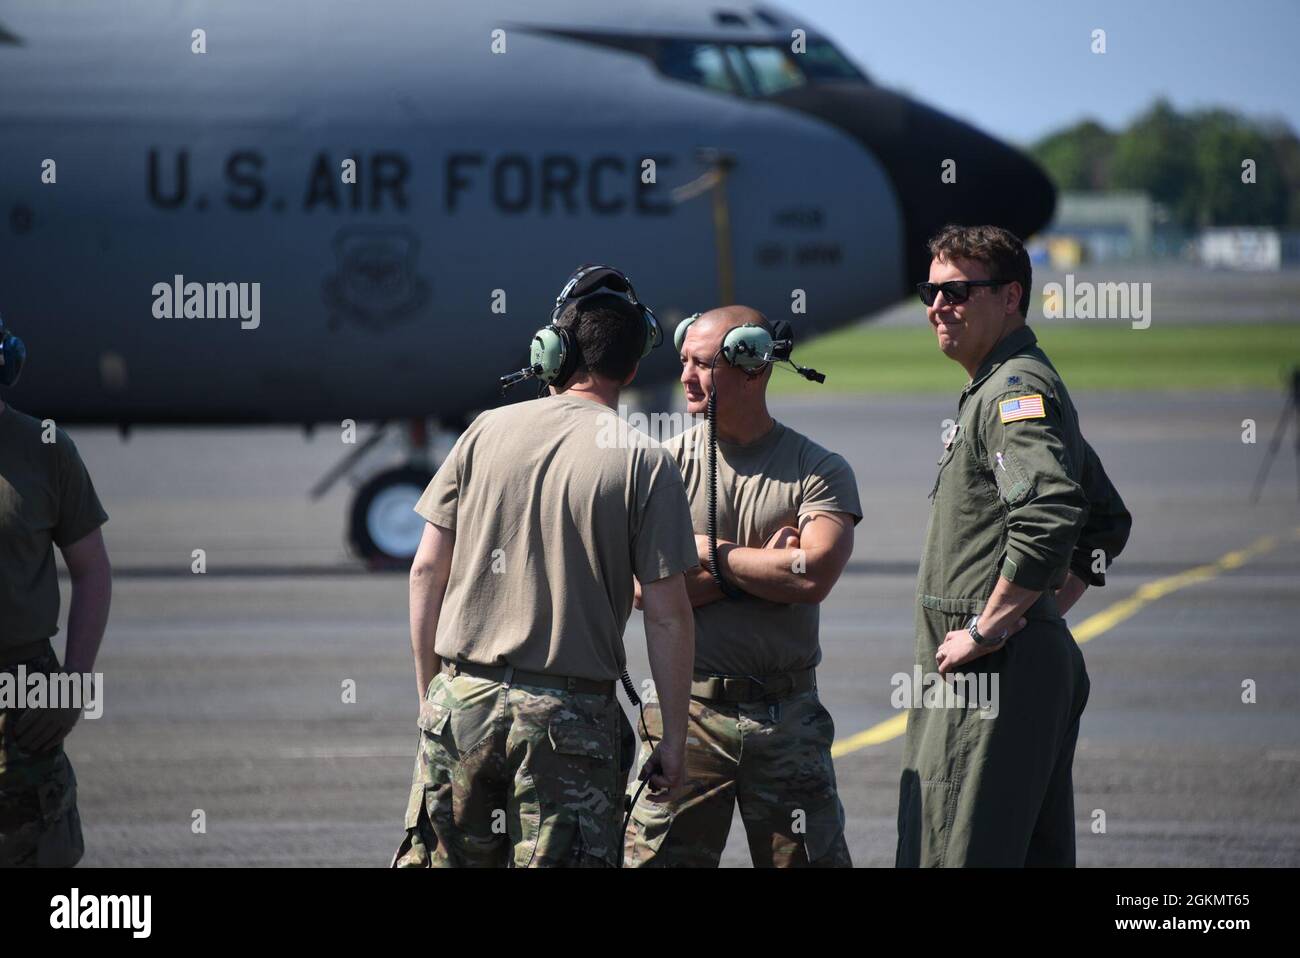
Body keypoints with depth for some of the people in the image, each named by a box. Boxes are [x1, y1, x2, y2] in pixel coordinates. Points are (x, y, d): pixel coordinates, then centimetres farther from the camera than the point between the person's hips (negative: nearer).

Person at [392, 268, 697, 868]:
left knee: (441, 858, 10)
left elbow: (427, 572, 5)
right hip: (571, 716, -3)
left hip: (463, 698, 3)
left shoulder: (486, 431, 4)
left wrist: (430, 691, 14)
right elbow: (667, 615, -6)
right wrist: (673, 737, 1)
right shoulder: (645, 464, -4)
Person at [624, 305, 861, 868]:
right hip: (688, 711, 0)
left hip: (786, 716, 0)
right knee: (656, 860, -2)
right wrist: (764, 568, -10)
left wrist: (709, 553, -6)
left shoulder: (820, 472, 2)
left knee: (812, 859, 4)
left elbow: (814, 576, -14)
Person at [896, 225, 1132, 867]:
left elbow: (1050, 515, -29)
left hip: (994, 670, -11)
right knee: (1038, 854, 11)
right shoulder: (1014, 388, 22)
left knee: (947, 856, -14)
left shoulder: (1017, 390, -12)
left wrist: (989, 627, -22)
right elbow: (1107, 520, 31)